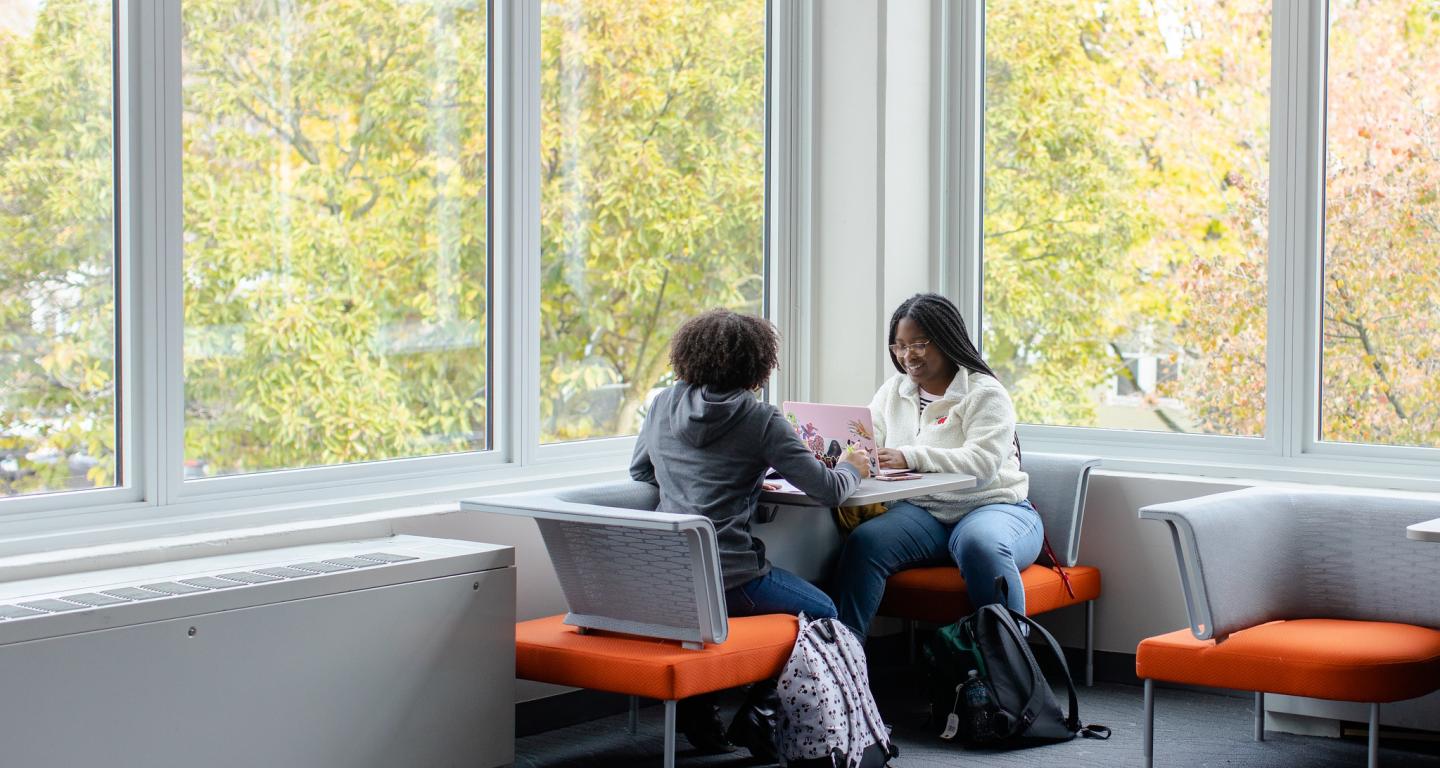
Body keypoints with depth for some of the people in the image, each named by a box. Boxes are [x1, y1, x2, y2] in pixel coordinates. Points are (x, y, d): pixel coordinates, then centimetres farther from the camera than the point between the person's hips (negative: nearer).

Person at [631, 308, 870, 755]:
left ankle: (694, 702, 22)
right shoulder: (760, 420, -6)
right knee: (821, 613, 16)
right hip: (727, 579, -6)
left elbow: (639, 472, 25)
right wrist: (851, 468, 16)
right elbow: (828, 491, -5)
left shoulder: (663, 406, 8)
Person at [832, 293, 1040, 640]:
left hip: (993, 507, -4)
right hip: (924, 512, 5)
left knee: (980, 545, -39)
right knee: (863, 542, -25)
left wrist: (910, 458, -30)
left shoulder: (984, 393, -4)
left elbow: (982, 462, -19)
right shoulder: (894, 392, 16)